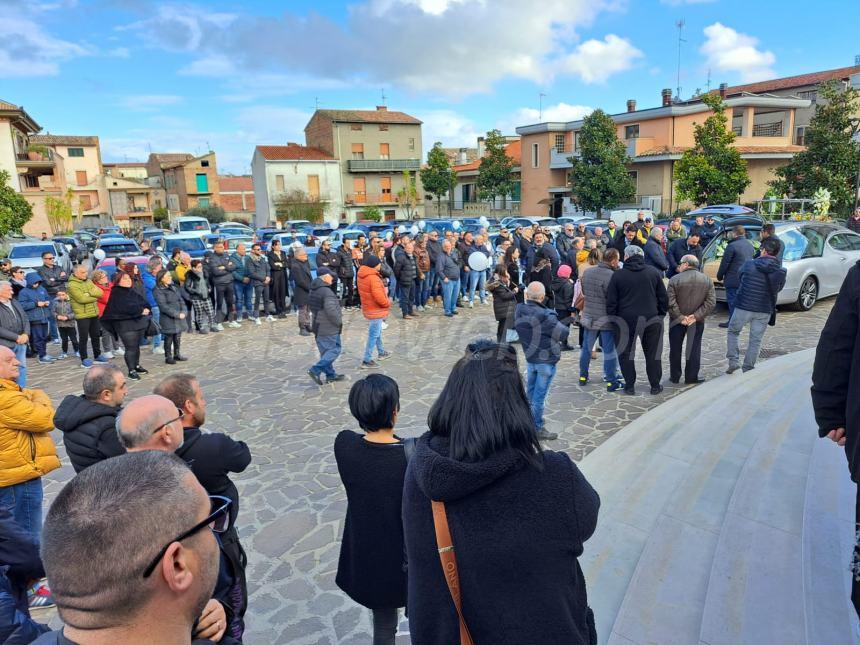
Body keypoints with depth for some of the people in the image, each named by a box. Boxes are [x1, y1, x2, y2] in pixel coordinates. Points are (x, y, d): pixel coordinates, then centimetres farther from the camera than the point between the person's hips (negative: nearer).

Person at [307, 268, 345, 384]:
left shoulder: (313, 290, 10)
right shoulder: (327, 292, -21)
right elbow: (331, 310, -28)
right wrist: (339, 321, -12)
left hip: (318, 327, 9)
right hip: (329, 329, -9)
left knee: (325, 351, 15)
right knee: (334, 350, -1)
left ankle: (330, 375, 22)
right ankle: (316, 370, -9)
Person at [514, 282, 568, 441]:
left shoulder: (519, 311, -8)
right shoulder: (545, 316, -28)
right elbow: (564, 333, -18)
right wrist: (563, 325, 5)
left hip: (529, 357, 7)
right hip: (546, 360, -6)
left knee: (530, 391, 21)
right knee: (539, 395, 3)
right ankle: (537, 429, 14)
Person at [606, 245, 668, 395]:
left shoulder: (618, 275, -5)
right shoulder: (654, 273, 2)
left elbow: (611, 302, -4)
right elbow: (663, 297, 6)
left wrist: (613, 318, 6)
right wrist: (661, 314, 16)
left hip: (626, 320, -2)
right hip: (651, 319, 2)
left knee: (626, 353, 10)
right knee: (652, 353, 13)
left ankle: (629, 385, 12)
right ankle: (655, 386, 19)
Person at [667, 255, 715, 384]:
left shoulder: (675, 280, -12)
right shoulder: (707, 280, -1)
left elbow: (670, 303, -18)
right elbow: (711, 303, -7)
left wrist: (680, 317, -13)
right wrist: (696, 316, -11)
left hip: (677, 321, -2)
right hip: (697, 322, 2)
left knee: (675, 349, 11)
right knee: (694, 349, 10)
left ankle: (675, 377, 19)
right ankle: (691, 377, 14)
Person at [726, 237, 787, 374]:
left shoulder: (749, 264, -8)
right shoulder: (781, 272, -3)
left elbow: (739, 280, 7)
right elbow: (778, 289, 9)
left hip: (743, 306, -2)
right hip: (765, 311, 2)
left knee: (733, 332, 17)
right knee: (756, 341, 11)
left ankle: (733, 361, 5)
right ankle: (748, 369, 15)